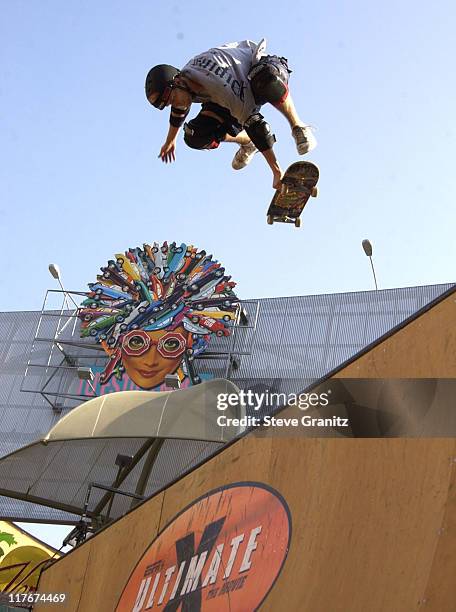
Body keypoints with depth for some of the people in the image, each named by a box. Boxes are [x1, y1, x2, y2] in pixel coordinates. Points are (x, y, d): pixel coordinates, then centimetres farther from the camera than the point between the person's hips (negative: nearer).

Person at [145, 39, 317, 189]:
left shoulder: (220, 88, -40)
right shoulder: (183, 77, -16)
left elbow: (253, 123, -38)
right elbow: (179, 110, 9)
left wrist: (277, 171, -36)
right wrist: (170, 141, 25)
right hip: (242, 91, 7)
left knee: (267, 80, -48)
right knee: (196, 136, -14)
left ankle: (298, 126, -22)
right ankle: (247, 142, 12)